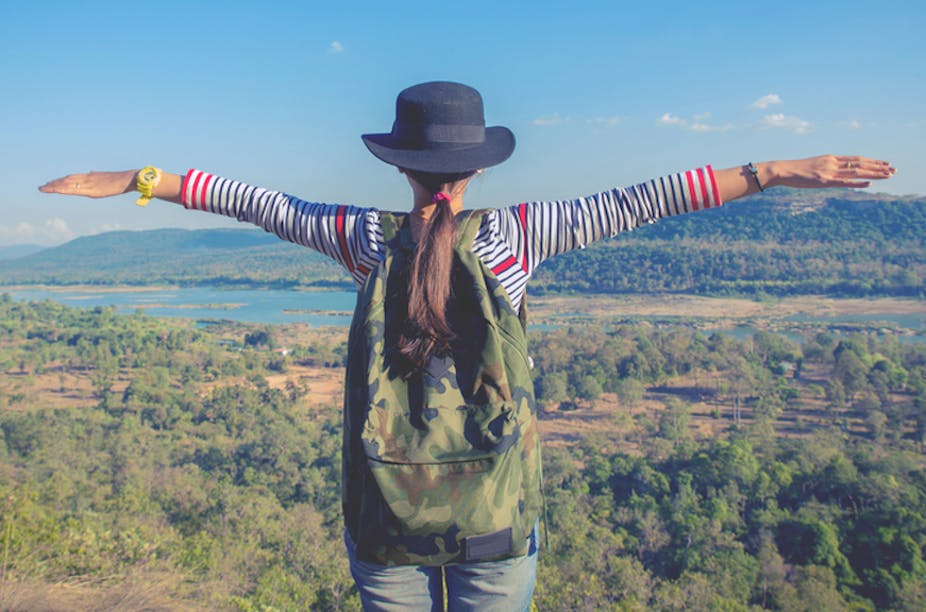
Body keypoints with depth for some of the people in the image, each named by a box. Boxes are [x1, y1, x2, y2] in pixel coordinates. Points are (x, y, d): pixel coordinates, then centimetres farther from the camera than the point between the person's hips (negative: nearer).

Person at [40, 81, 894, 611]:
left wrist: (136, 180, 14)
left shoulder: (364, 238, -7)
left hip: (382, 505, 1)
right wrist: (774, 172, -1)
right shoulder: (518, 235, -9)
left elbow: (258, 202, 3)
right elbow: (638, 200, -7)